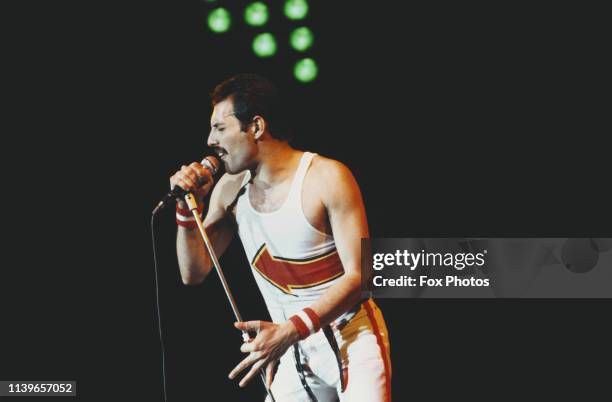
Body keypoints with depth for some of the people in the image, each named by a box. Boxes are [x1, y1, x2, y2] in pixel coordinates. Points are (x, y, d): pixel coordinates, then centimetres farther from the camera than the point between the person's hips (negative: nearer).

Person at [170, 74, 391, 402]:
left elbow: (359, 276, -17)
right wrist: (187, 208, -8)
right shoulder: (230, 189, 3)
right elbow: (193, 273, 7)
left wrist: (289, 331, -28)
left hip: (352, 339, -5)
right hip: (294, 351, 5)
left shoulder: (327, 178, -14)